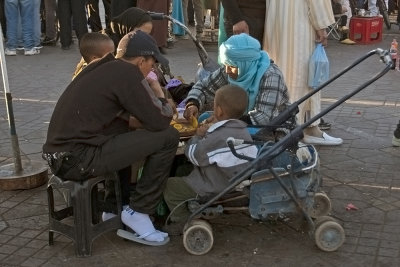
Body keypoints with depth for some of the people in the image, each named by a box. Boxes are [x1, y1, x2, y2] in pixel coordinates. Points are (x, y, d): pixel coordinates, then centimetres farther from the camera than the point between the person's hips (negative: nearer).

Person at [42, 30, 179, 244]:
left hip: (59, 155, 9)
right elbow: (160, 122, -8)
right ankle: (138, 212, 4)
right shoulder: (127, 73, -9)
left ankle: (119, 204, 27)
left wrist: (135, 121, 14)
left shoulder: (103, 68, 17)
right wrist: (160, 96, 11)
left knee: (125, 133, 30)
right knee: (168, 137, -6)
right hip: (78, 160, -9)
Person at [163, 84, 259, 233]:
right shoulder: (243, 131, 2)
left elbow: (193, 155, -16)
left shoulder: (217, 137, -27)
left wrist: (198, 136, 0)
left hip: (217, 191, -10)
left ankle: (183, 224, 10)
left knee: (169, 186, 1)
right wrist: (208, 132, 1)